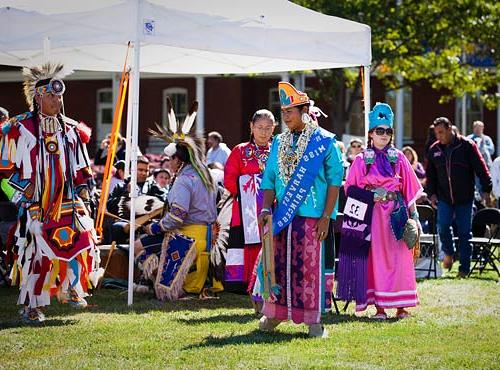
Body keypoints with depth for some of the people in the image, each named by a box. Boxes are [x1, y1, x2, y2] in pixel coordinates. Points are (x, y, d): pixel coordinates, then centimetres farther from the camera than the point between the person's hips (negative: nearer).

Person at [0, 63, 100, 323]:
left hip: (68, 202, 5)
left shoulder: (70, 129, 11)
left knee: (82, 242, -5)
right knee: (36, 252, -4)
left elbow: (81, 165, 20)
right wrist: (25, 187, -10)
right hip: (36, 204, -5)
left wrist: (83, 188, 10)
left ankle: (69, 288, 16)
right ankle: (31, 305, 6)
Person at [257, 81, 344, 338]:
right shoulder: (279, 143, 13)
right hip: (282, 216, 4)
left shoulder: (325, 142, -2)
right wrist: (266, 208, -2)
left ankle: (314, 319, 3)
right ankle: (275, 313, 16)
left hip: (313, 218, -4)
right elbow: (269, 180, 14)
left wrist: (326, 216, -11)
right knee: (279, 264, 6)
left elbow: (335, 181, -4)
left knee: (312, 266, -4)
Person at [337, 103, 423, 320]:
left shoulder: (398, 158, 8)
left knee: (398, 257, -2)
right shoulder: (362, 160, 4)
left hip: (396, 213, 1)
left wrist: (412, 213, 4)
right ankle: (379, 306, 2)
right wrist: (371, 195, -11)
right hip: (372, 214, -1)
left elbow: (409, 188, 9)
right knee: (375, 257, -2)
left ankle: (401, 306, 2)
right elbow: (351, 188, 4)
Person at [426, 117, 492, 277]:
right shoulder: (434, 150, 4)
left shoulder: (467, 146, -7)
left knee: (464, 232, 2)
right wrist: (431, 193, 5)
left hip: (465, 198, -2)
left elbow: (481, 168, -4)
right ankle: (449, 253, 15)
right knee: (443, 226, -14)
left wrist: (486, 189, -7)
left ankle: (464, 268, 12)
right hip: (444, 198, 2)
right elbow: (430, 174, 15)